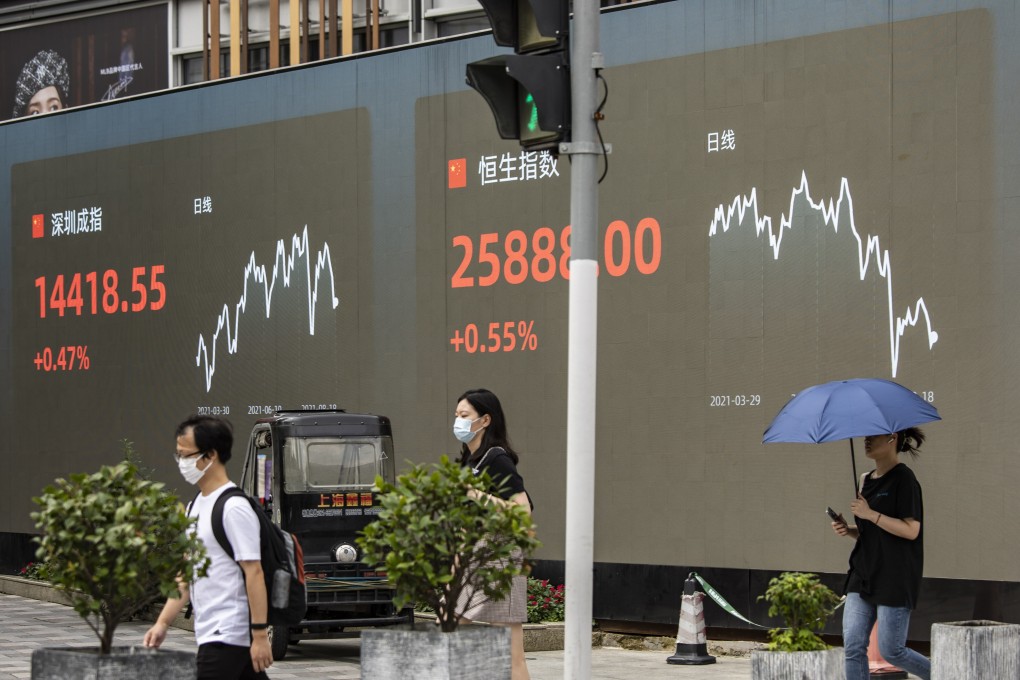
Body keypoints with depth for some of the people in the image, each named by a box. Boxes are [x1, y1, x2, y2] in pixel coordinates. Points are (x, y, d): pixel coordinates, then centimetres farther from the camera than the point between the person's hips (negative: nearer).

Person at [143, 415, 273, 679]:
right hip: (209, 632, 9)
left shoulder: (234, 508, -14)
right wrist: (163, 622, 11)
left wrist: (260, 635, -20)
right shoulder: (195, 507, 15)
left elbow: (254, 572, -17)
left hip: (227, 636, -9)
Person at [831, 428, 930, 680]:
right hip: (863, 575, 8)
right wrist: (848, 530, 2)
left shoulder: (903, 479, -9)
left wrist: (870, 514, -18)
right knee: (853, 647, -3)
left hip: (895, 580, -8)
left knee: (891, 650, -3)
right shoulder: (866, 481, 14)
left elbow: (911, 530, -16)